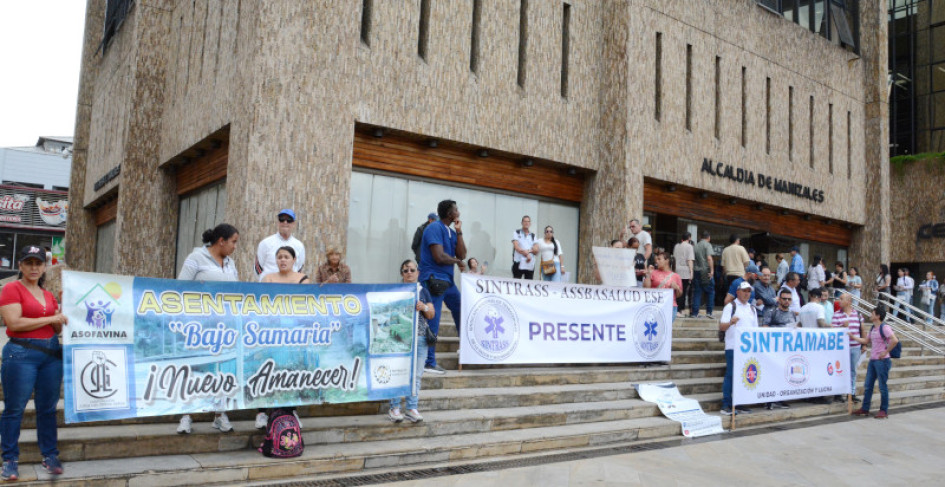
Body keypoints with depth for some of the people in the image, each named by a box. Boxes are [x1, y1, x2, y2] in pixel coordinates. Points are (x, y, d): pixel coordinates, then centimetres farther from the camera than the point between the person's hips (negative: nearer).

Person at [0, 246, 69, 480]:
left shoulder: (48, 295, 14)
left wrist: (63, 312, 0)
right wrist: (50, 318, -12)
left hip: (51, 353, 5)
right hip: (21, 353, -5)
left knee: (48, 407, 9)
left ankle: (50, 455, 18)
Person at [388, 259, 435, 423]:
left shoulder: (423, 291, 14)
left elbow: (432, 315, 10)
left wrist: (424, 307, -9)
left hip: (420, 337, 3)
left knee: (416, 374, 5)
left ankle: (412, 408, 12)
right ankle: (395, 408, 5)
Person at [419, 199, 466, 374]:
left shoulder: (451, 232, 14)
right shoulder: (435, 228, -12)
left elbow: (462, 255, 6)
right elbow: (439, 257, -21)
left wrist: (459, 232, 1)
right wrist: (457, 261, -3)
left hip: (447, 280, 9)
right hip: (433, 279, -9)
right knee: (432, 323, -7)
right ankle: (429, 363, -2)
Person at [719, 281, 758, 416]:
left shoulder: (752, 308, 19)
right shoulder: (731, 306, 0)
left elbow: (755, 329, 22)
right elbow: (721, 327, -8)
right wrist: (730, 322, -28)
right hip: (733, 347, -6)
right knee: (730, 375, -6)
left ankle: (739, 404, 14)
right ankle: (726, 406, -4)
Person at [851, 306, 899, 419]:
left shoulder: (884, 328, -14)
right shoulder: (872, 328, 12)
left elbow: (895, 340, -25)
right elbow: (866, 341, 24)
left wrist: (885, 352, -19)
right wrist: (853, 337, 20)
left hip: (882, 361, -9)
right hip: (872, 360, 9)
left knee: (882, 386, 2)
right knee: (867, 385, 11)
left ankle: (884, 410, 13)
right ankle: (865, 409, 18)